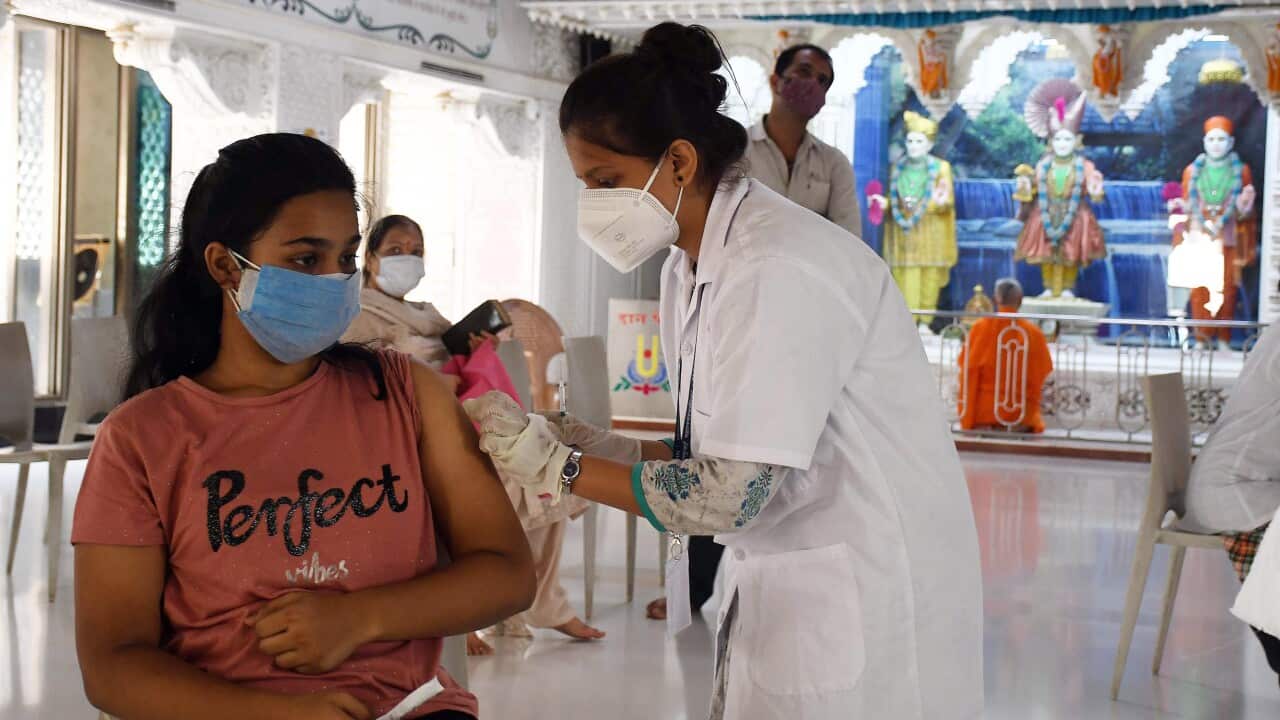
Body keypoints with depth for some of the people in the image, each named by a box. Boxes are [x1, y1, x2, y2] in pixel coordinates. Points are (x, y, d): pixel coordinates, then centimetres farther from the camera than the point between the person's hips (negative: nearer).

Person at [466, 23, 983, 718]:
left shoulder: (779, 268, -21)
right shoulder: (688, 270, 7)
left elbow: (730, 496, -23)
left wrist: (560, 466, -16)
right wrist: (602, 448, -5)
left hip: (864, 587, -8)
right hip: (778, 582, 8)